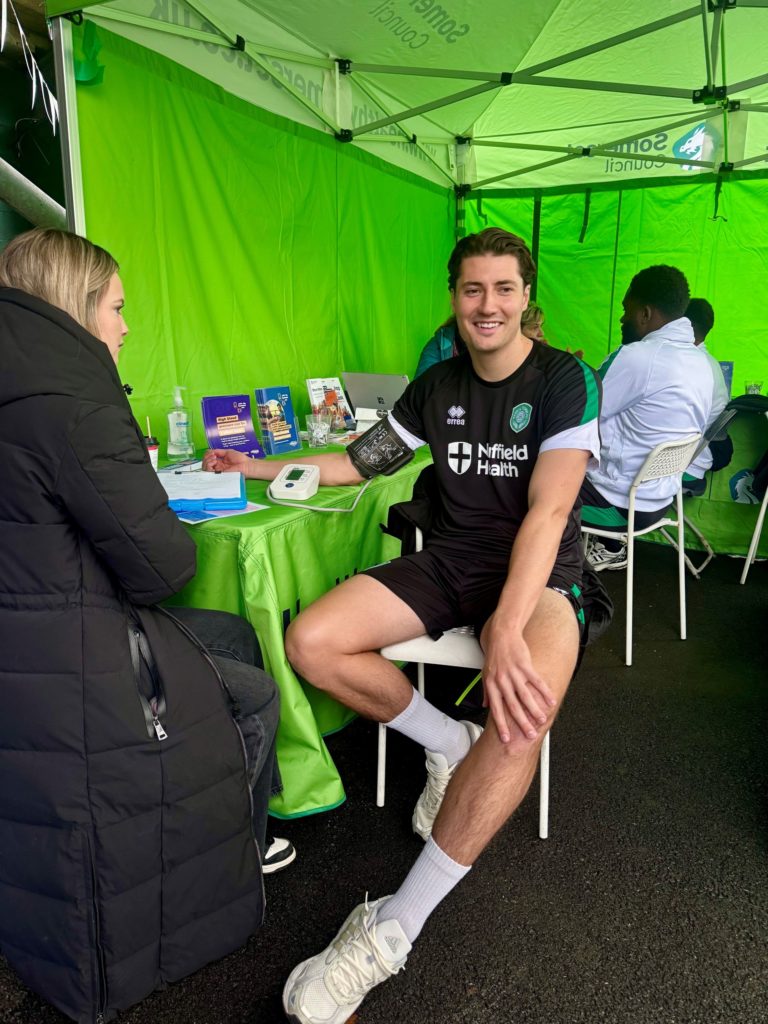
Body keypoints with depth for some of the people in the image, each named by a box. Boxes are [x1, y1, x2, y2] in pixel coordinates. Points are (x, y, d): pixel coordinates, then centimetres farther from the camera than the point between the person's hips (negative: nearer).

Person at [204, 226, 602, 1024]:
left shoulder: (565, 380, -9)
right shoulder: (436, 386, 8)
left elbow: (547, 510, -23)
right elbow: (362, 460, 19)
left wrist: (506, 635, -36)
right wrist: (259, 467, 16)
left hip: (537, 573, -5)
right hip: (448, 562, 5)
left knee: (521, 715, -37)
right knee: (310, 643, -18)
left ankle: (391, 934, -22)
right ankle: (447, 744, 5)